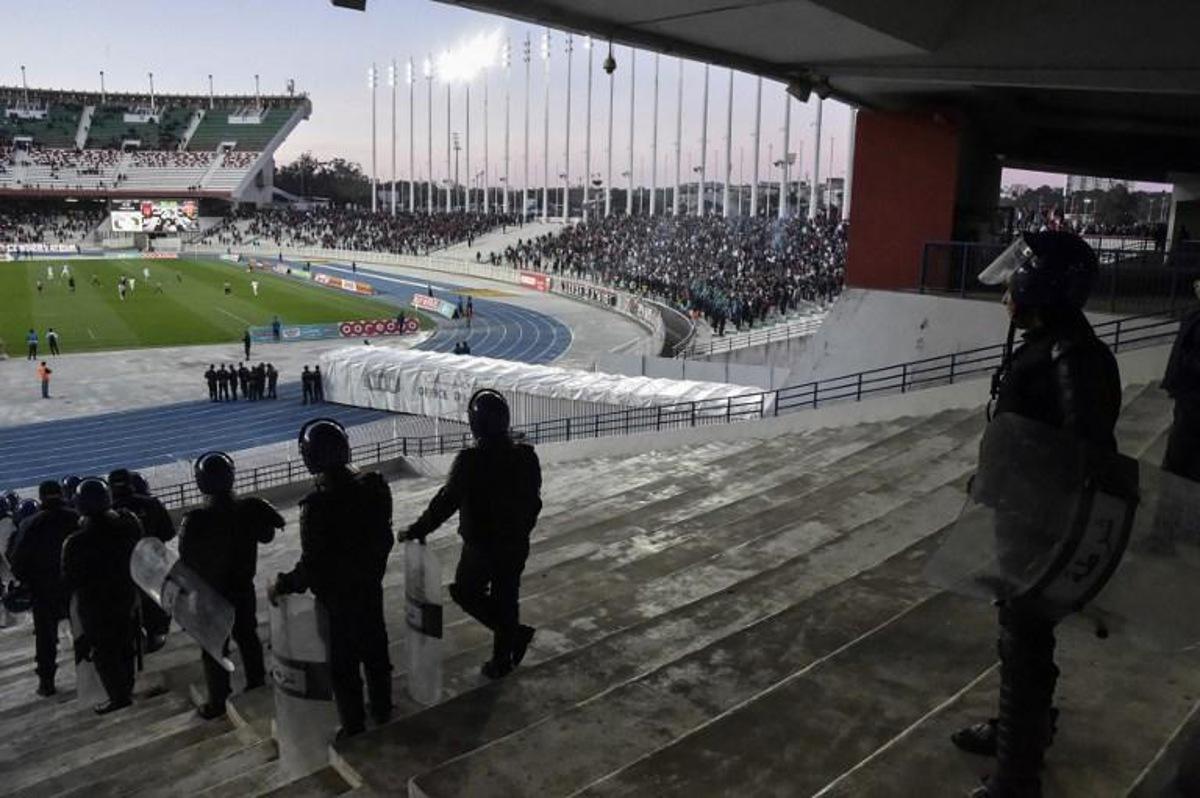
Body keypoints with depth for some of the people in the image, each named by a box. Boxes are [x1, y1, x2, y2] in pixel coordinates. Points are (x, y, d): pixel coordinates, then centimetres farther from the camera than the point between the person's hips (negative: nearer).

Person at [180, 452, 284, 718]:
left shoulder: (194, 521, -27)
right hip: (243, 589, 4)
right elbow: (266, 536, 3)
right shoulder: (249, 510, -16)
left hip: (209, 596, -4)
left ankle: (218, 702, 26)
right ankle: (257, 687, 38)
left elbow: (187, 563, -15)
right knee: (248, 637, 23)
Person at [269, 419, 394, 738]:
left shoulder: (317, 507, -30)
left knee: (344, 664, 13)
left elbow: (312, 565, -24)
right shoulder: (375, 488, -12)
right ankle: (382, 711, 43)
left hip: (337, 597, -5)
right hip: (371, 588, 6)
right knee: (376, 651, 24)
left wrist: (283, 585, -7)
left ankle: (354, 729, 28)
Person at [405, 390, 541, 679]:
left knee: (465, 592, 19)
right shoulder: (526, 457, -7)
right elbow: (534, 503, 3)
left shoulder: (469, 461, -23)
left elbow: (446, 501, -20)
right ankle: (502, 660, 32)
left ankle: (515, 633, 9)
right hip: (516, 546, 5)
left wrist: (418, 530, -8)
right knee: (506, 599, 20)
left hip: (480, 547, -4)